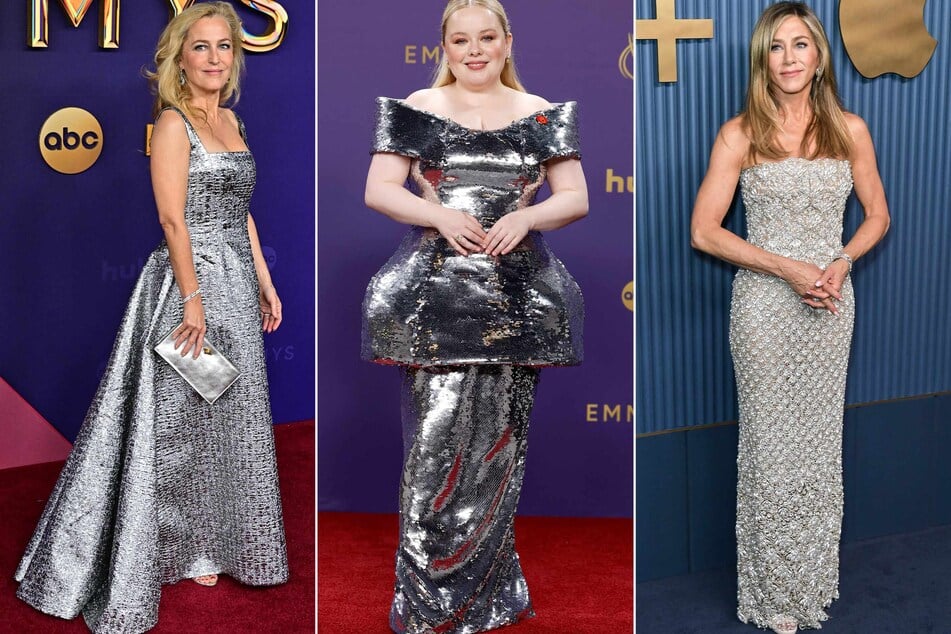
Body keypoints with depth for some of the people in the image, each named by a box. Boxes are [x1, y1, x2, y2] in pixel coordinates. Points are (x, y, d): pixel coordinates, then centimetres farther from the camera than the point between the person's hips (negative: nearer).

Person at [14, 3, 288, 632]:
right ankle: (180, 550, 16)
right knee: (183, 418, 2)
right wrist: (193, 298, -21)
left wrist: (265, 282, 15)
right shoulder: (173, 123, -10)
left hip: (237, 282, 8)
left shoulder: (230, 119, 14)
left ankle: (210, 544, 29)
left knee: (230, 417, 14)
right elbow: (174, 220, -17)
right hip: (192, 280, -8)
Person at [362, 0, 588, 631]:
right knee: (439, 430, -8)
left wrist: (525, 217, -11)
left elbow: (576, 197, 9)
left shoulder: (540, 113, 11)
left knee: (499, 434, 5)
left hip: (516, 291, 2)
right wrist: (441, 216, -13)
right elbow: (378, 189, 3)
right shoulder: (419, 108, 7)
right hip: (438, 288, -2)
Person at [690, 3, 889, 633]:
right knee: (769, 442, 5)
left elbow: (877, 215, 11)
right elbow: (704, 231, -8)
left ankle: (815, 576, 29)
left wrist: (840, 262, -9)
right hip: (764, 304, -2)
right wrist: (787, 268, -15)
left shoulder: (850, 130, 3)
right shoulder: (739, 135, -5)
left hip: (830, 304, 3)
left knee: (820, 438, 12)